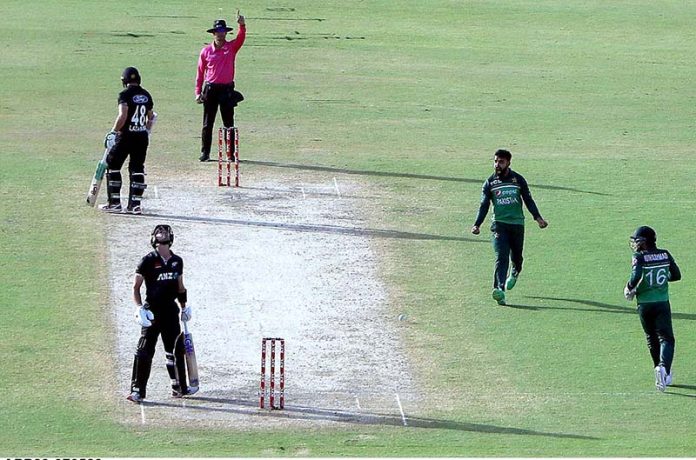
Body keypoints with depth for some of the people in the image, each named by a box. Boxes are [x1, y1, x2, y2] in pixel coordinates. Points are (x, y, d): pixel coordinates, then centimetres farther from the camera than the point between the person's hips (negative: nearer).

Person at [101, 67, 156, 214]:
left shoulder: (125, 94, -10)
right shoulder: (146, 95, 8)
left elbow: (123, 116, -22)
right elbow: (151, 117, 19)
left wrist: (113, 132, -15)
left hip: (126, 136, -5)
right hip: (142, 137, 5)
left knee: (113, 166, 7)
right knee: (137, 169, 9)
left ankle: (114, 203, 5)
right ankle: (135, 204, 5)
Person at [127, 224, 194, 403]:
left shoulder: (177, 261, 10)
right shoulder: (149, 261, -5)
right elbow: (136, 286, -4)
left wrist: (184, 307, 19)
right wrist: (139, 308, -14)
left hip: (171, 311, 5)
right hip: (152, 311, -5)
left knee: (176, 350, 14)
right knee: (145, 351, -8)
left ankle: (180, 387, 26)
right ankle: (138, 390, -7)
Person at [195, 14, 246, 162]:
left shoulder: (231, 47, 3)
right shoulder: (206, 51, 3)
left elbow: (241, 37, -16)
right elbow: (200, 72, 6)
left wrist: (242, 25, -36)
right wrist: (198, 92, 2)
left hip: (227, 89, 0)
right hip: (210, 89, 0)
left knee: (229, 123, 5)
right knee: (207, 123, 4)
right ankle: (205, 153, 9)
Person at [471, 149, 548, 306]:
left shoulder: (518, 180, 6)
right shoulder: (490, 183, 6)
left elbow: (528, 200, 6)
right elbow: (484, 205, 5)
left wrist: (538, 218, -7)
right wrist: (477, 224, -7)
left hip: (517, 223, 1)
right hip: (499, 224, -1)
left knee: (516, 256, 10)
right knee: (501, 257, -15)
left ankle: (515, 273, 45)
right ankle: (499, 289, -25)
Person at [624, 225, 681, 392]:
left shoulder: (639, 257, -9)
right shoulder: (665, 255, 4)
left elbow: (636, 277, -23)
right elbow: (676, 275, 10)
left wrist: (629, 288, -4)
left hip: (644, 304, -1)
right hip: (663, 303, 1)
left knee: (652, 339, 15)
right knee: (666, 338, -3)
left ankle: (663, 373, 21)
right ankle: (664, 366, -30)